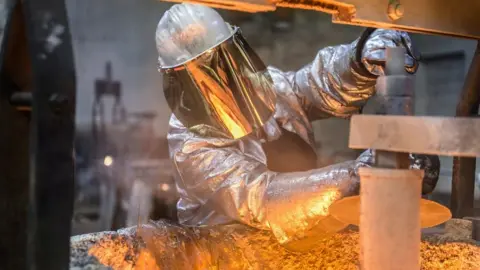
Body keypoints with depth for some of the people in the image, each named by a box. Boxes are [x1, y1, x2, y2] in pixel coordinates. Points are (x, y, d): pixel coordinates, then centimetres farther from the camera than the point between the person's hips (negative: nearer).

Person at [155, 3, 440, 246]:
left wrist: (363, 57, -37)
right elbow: (260, 199, -31)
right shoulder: (192, 147, -19)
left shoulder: (268, 86, -2)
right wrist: (358, 173, -42)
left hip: (302, 239, 4)